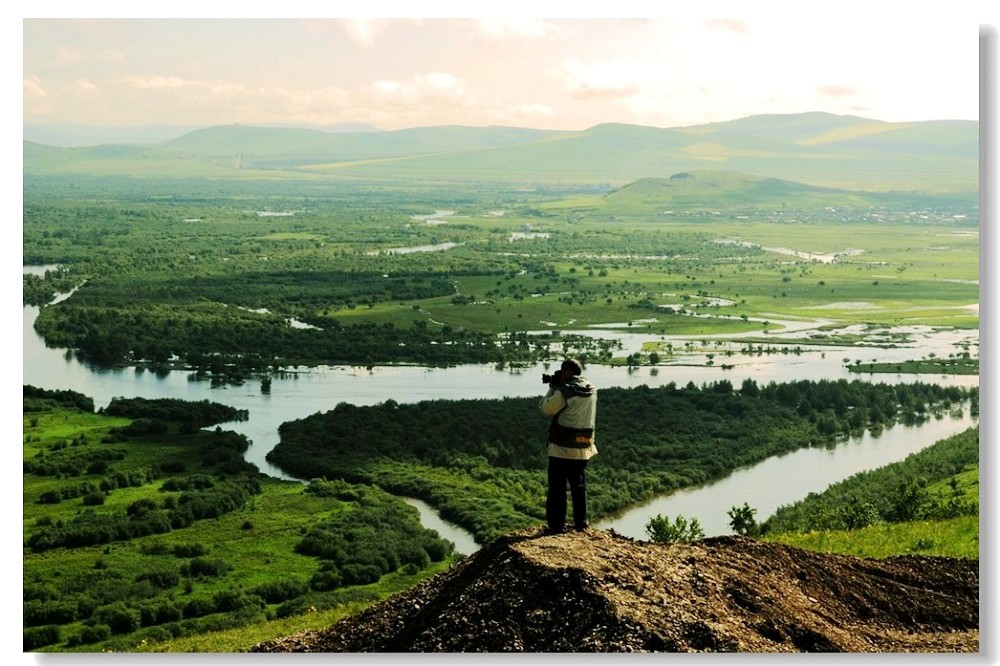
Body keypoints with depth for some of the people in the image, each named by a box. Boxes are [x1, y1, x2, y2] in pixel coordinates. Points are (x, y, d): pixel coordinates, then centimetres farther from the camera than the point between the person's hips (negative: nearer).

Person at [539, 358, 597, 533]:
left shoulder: (565, 391, -17)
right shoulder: (591, 391, 5)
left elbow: (546, 409, -6)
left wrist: (552, 388, 3)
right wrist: (559, 386, 11)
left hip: (562, 447, -6)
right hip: (583, 447, 6)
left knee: (557, 487, 1)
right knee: (579, 486, 16)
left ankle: (556, 524, 2)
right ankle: (581, 522, 20)